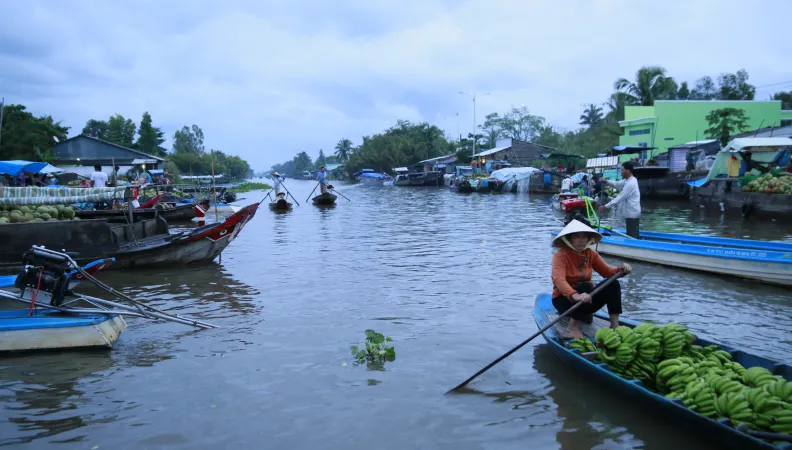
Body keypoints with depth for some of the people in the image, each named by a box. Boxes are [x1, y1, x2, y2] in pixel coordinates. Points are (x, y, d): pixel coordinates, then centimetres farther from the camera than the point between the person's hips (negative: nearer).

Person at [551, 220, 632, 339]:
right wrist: (576, 296, -52)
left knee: (613, 284, -15)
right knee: (586, 286, -34)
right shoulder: (560, 256, -19)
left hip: (585, 301, 6)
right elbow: (559, 280, -35)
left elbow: (608, 271, -2)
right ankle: (573, 324, -19)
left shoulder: (590, 254, 0)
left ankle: (614, 324, -12)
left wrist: (621, 269, -25)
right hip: (564, 299, -6)